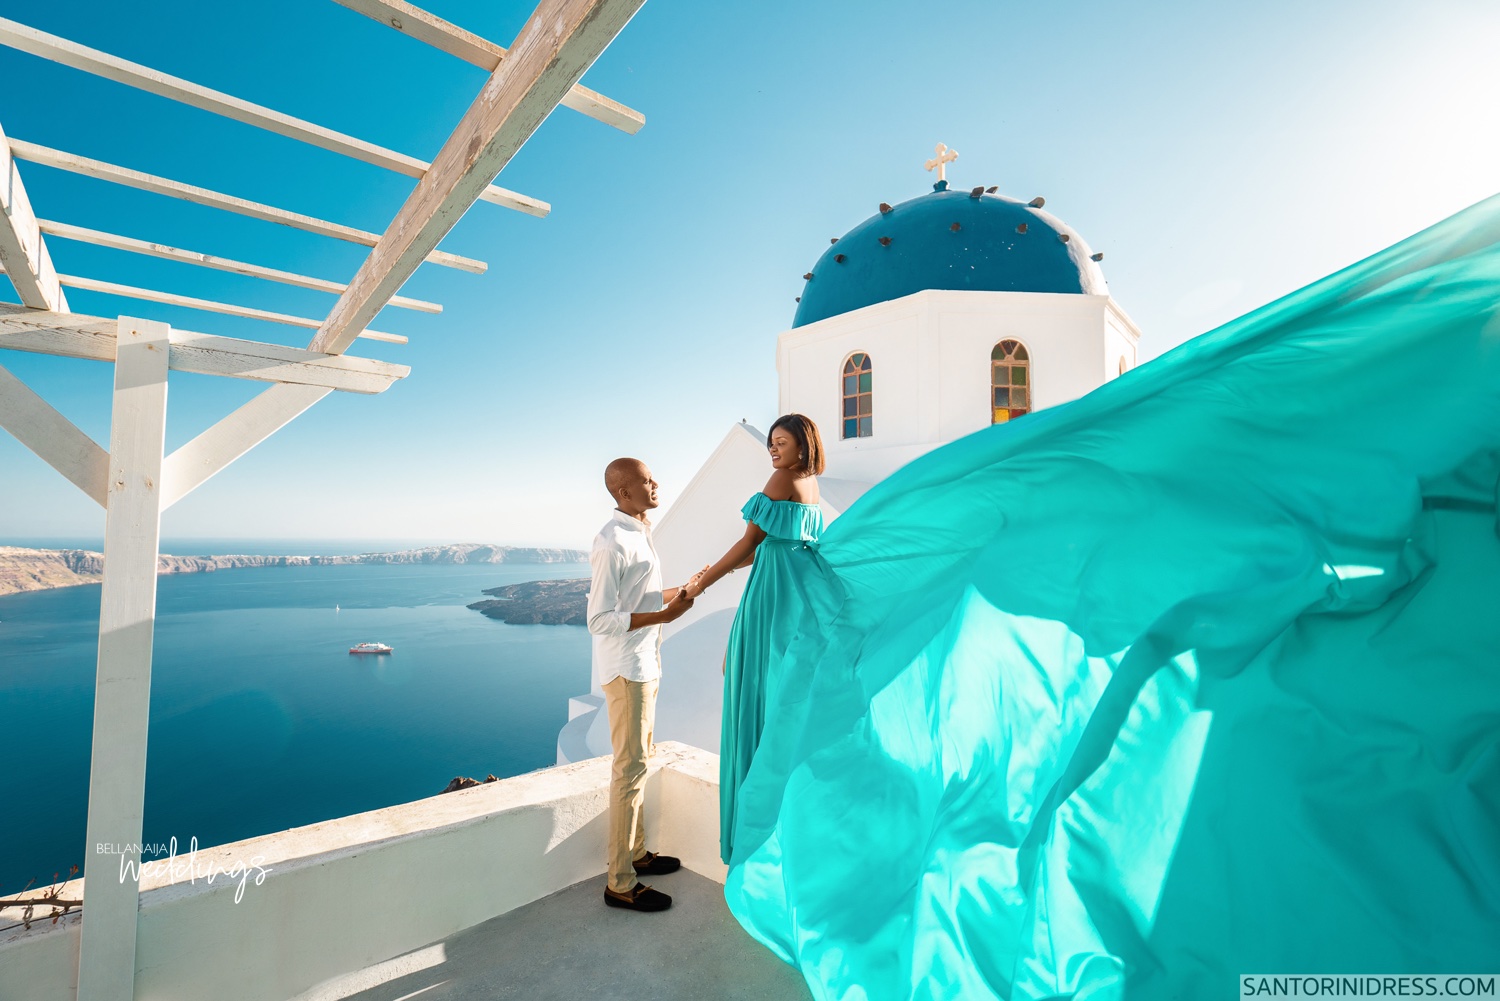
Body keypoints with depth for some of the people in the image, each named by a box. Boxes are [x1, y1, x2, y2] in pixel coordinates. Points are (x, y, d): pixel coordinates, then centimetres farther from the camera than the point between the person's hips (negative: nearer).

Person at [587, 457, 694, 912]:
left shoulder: (638, 534, 11)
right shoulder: (612, 542, -20)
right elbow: (600, 620, -23)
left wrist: (681, 591, 13)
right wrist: (664, 615, -27)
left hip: (643, 663, 10)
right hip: (625, 668, -10)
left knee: (639, 760, 18)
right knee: (630, 767, -2)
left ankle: (637, 852, 34)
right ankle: (621, 884, 11)